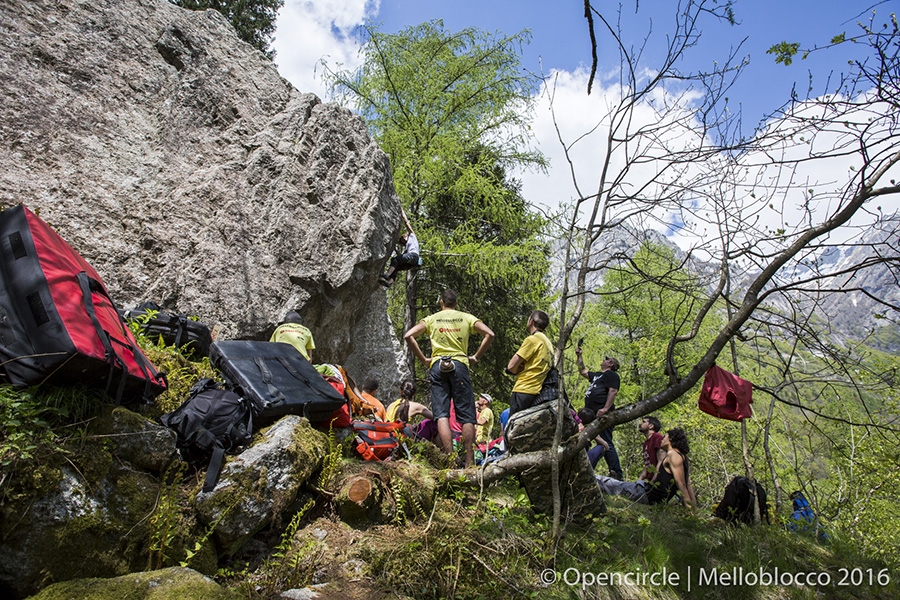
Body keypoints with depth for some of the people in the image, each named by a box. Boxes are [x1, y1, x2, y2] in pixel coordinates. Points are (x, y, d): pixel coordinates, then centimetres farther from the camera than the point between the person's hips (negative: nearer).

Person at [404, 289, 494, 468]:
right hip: (459, 364, 0)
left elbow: (408, 336, 2)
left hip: (437, 365, 1)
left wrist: (423, 359, 6)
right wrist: (476, 357, 6)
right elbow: (489, 334, 1)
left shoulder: (431, 319, 13)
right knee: (466, 415, 1)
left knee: (441, 414, -2)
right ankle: (469, 462, -1)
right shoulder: (466, 317, 13)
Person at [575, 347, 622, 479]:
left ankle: (616, 474, -16)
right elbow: (583, 371, 44)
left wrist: (605, 408, -24)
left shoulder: (611, 374, 1)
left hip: (602, 414, -10)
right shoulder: (597, 375, 29)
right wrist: (579, 356, 41)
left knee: (606, 443, -15)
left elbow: (613, 391, -13)